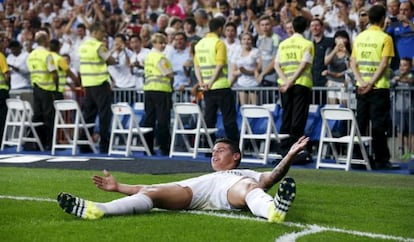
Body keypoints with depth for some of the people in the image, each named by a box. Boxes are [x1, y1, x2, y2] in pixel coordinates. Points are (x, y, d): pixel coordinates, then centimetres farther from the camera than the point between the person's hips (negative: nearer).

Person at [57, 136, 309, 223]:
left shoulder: (249, 175, 38)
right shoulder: (201, 177, 46)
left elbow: (273, 177, 16)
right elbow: (150, 189, 41)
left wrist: (289, 156, 0)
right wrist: (118, 187, 37)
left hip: (231, 189, -3)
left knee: (248, 187, -38)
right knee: (151, 192, -23)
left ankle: (274, 208, -73)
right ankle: (98, 209, -48)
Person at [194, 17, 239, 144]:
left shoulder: (199, 43, 11)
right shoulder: (219, 43, -10)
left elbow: (196, 65, 9)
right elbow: (219, 65, -17)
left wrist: (201, 82, 2)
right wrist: (211, 82, -14)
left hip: (207, 89, 6)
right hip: (221, 86, -6)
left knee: (209, 119, 8)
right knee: (229, 118, -2)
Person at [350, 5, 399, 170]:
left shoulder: (359, 37, 8)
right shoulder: (385, 38, -9)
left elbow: (353, 63, 4)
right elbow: (383, 64, -16)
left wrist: (361, 81, -4)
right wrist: (371, 83, -15)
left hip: (361, 87, 5)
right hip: (379, 87, -5)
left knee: (360, 124, 9)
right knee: (379, 125, -1)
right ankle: (381, 160, 1)